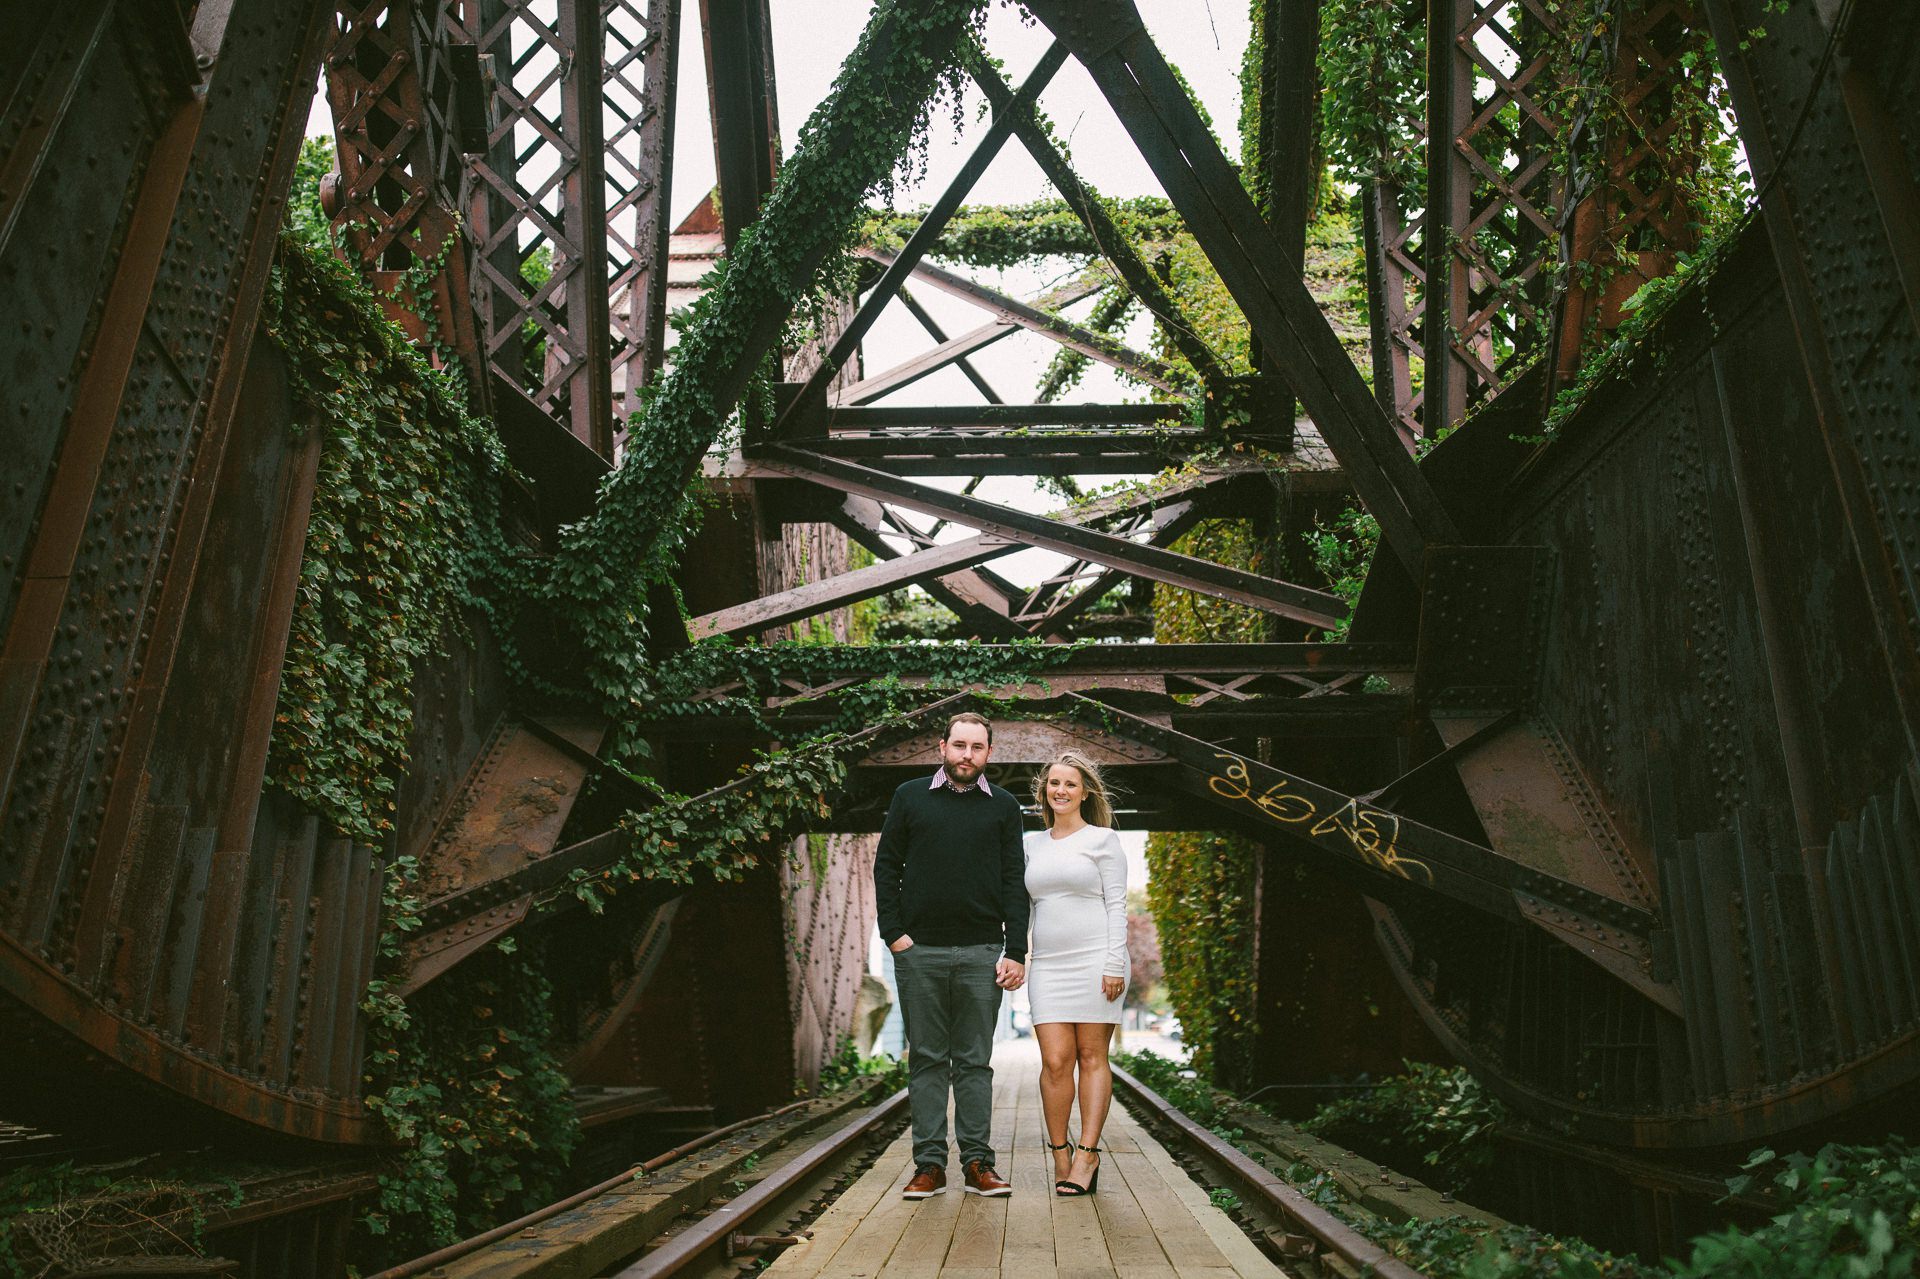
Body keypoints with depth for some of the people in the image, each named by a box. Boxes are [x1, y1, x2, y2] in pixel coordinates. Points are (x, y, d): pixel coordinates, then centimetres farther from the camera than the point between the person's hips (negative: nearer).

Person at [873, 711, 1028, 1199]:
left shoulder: (1003, 806, 8)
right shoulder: (910, 797, 7)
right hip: (919, 952, 0)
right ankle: (929, 1163, 12)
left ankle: (978, 1162, 13)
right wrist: (894, 933, -3)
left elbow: (1014, 881, 5)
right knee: (926, 1059, 5)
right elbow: (886, 867, 7)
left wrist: (1015, 952, -2)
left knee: (975, 1061, 6)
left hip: (981, 953, 0)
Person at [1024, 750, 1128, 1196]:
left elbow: (1116, 905, -2)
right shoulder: (1033, 844, 15)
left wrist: (1115, 965, -9)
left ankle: (1086, 1154, 6)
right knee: (1055, 1060, -3)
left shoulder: (1103, 839, 3)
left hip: (1094, 960, -3)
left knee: (1092, 1056, 0)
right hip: (1048, 963, 3)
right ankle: (1060, 1152, 9)